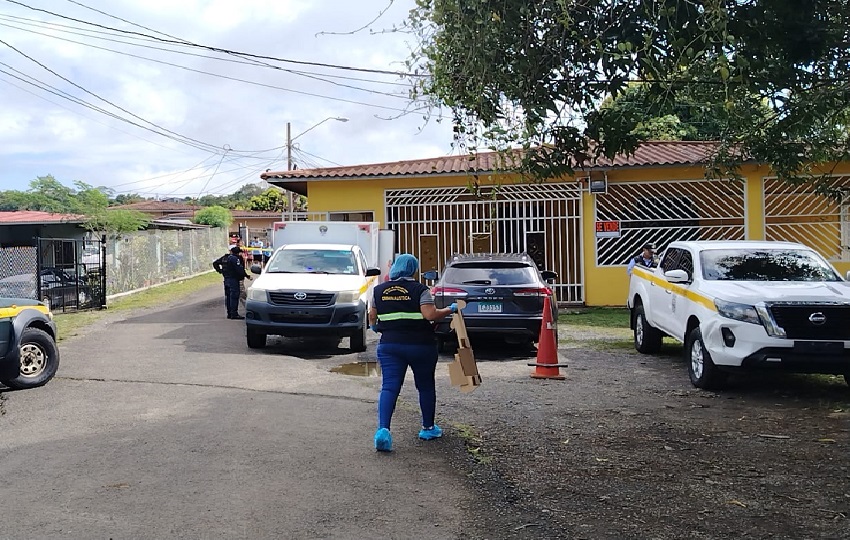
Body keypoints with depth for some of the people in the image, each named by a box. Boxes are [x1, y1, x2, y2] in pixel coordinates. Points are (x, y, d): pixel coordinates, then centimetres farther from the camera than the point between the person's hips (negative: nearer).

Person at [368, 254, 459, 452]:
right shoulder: (420, 290, -6)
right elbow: (430, 315, -17)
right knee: (426, 386, 16)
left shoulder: (379, 290, 6)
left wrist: (374, 326, 33)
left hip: (389, 345, 2)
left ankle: (383, 429, -22)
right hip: (421, 345, -2)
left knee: (389, 387, -3)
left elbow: (372, 318, 11)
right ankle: (428, 428, 27)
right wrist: (450, 309, -2)